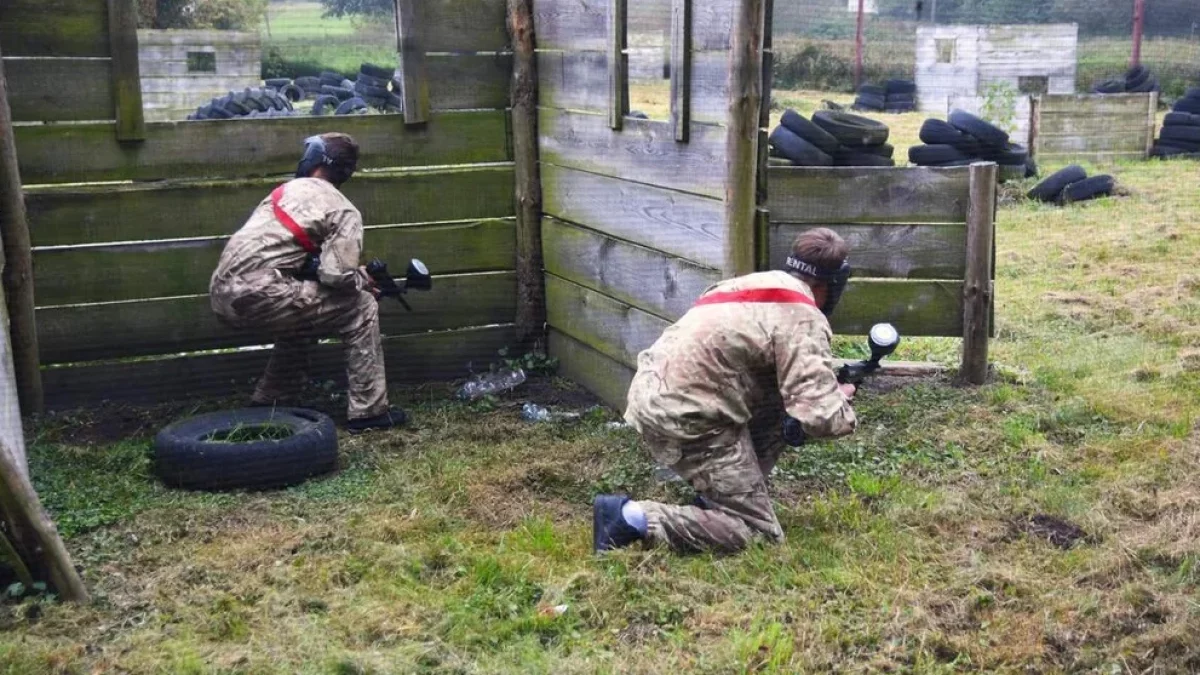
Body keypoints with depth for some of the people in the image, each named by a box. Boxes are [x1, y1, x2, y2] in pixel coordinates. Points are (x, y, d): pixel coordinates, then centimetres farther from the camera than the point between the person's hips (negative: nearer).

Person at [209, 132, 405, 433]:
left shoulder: (288, 188, 21)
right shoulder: (345, 212, 2)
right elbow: (336, 275, -12)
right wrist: (363, 280, 11)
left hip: (223, 293, 7)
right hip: (256, 295, -7)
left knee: (301, 311, 34)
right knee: (361, 309, 4)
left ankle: (266, 404, 36)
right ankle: (369, 411, 4)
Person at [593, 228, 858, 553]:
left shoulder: (757, 283, 16)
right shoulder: (803, 319, -10)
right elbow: (820, 417, -17)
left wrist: (826, 386, 19)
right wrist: (843, 406, 6)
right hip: (686, 417, -9)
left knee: (778, 402, 20)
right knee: (758, 533, 0)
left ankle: (719, 498, 18)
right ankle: (632, 517, -8)